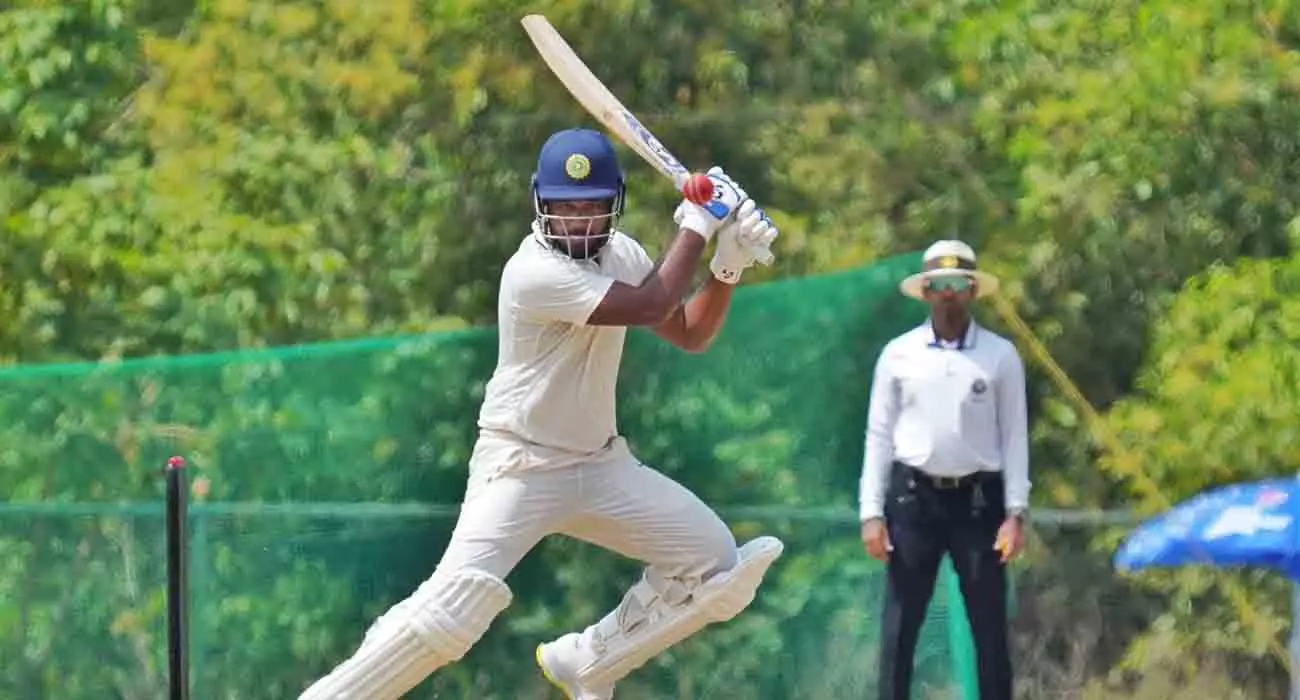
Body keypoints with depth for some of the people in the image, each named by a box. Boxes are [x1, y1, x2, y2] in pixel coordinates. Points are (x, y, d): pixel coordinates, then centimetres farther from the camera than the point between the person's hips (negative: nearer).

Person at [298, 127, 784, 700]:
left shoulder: (619, 254, 4)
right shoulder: (535, 273, -23)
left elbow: (691, 334, 10)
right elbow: (652, 307, -24)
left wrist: (729, 264, -6)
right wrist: (697, 227, -14)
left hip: (602, 464, 8)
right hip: (521, 467, -8)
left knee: (717, 566, 1)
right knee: (451, 614, -24)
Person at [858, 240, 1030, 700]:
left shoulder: (1001, 356, 3)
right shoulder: (898, 355, 5)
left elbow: (1015, 436, 2)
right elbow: (879, 434, 5)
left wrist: (1016, 513, -6)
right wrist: (872, 513, -1)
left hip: (978, 501, 0)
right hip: (913, 498, 0)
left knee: (990, 627, 2)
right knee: (899, 627, 1)